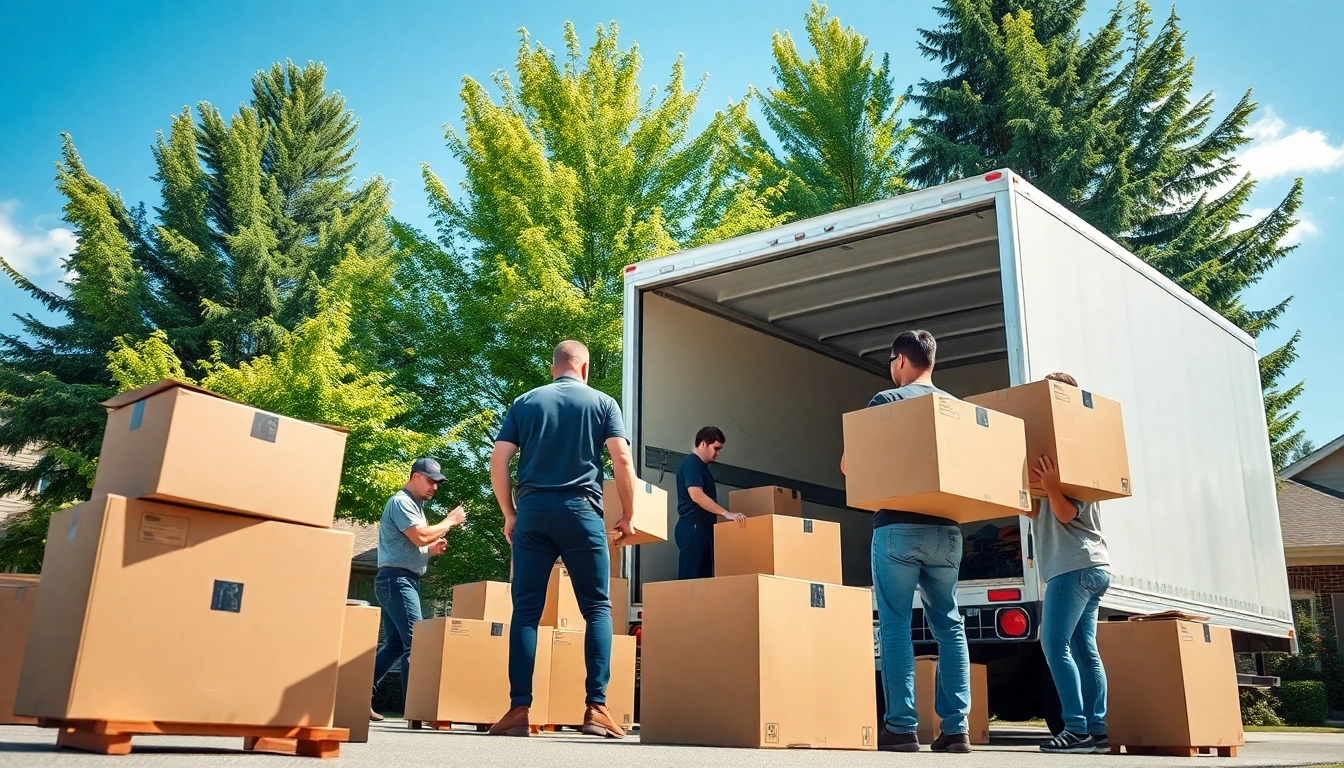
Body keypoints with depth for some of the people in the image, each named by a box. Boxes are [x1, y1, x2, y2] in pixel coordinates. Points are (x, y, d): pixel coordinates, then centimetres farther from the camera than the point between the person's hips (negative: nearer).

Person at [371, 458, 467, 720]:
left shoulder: (413, 505, 21)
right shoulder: (401, 502, -10)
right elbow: (420, 536, -22)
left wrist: (432, 549, 7)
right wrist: (450, 521, -10)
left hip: (404, 581, 10)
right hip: (397, 580, -10)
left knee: (396, 645, 10)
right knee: (415, 643, -12)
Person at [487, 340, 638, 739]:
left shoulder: (524, 403, 13)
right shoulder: (603, 403, 8)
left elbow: (498, 462, 6)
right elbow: (623, 460, -2)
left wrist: (509, 514, 15)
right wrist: (627, 516, 7)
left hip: (532, 511, 2)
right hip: (580, 511, -2)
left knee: (526, 611, 3)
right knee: (597, 608, 4)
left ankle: (519, 709, -3)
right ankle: (596, 707, -4)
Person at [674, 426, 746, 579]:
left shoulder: (701, 466, 21)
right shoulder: (691, 463, -10)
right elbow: (696, 495, -23)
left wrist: (724, 514, 22)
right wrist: (726, 513, -24)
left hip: (701, 528, 10)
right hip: (693, 528, -10)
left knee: (702, 576, 6)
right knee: (692, 577, -12)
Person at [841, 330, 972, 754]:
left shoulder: (887, 400, -1)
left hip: (898, 527, -4)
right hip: (946, 528, 5)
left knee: (895, 625, -1)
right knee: (949, 624, 8)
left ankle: (902, 727, -3)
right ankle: (956, 727, 5)